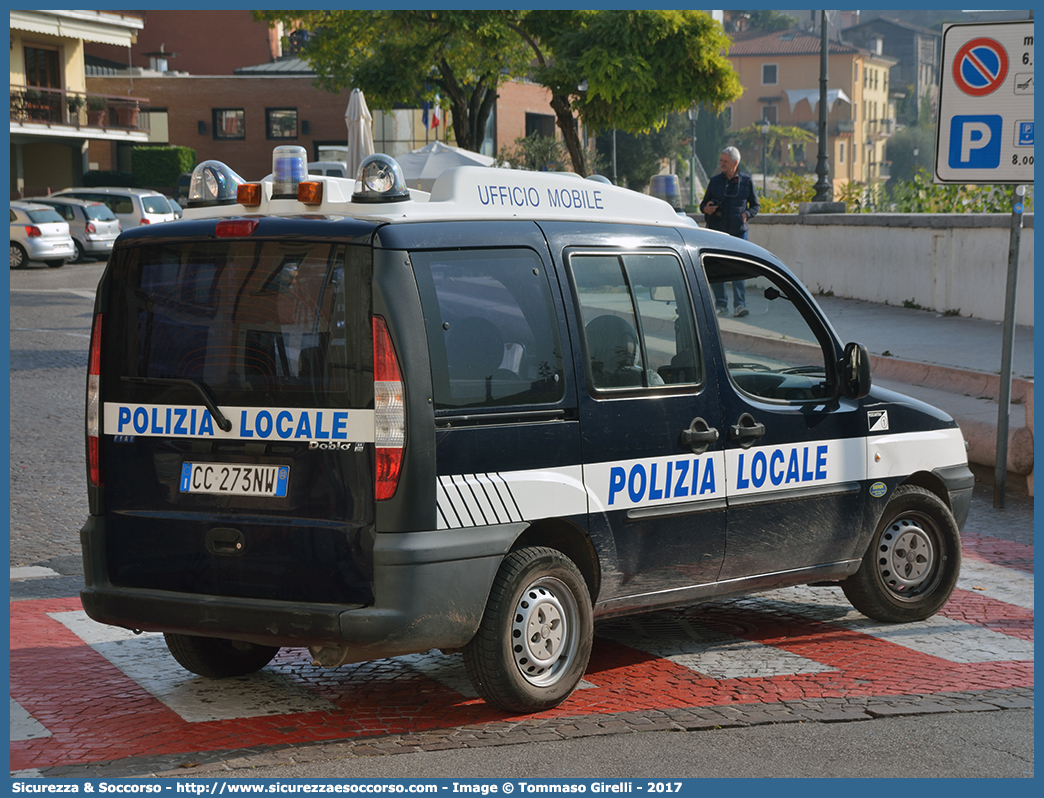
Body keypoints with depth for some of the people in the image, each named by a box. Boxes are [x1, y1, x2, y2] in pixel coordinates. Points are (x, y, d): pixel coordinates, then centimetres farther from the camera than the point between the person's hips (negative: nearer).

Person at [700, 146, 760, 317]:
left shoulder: (746, 181, 6)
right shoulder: (714, 181, 10)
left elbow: (755, 205, 12)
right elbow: (704, 203, 17)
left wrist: (747, 214, -7)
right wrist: (705, 208, -6)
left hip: (738, 232, -2)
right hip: (717, 231, 2)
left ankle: (739, 305, -8)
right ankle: (721, 306, 8)